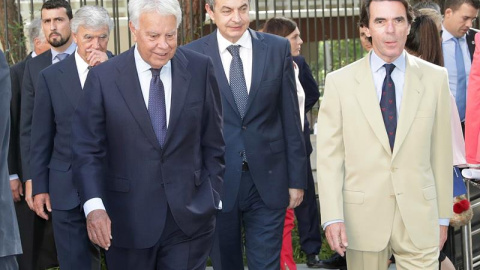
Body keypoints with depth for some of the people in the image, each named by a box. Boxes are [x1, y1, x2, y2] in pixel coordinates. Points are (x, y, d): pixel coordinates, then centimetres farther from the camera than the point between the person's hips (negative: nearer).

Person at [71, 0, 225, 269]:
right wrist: (94, 205, -17)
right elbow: (88, 149, -4)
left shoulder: (200, 69, -2)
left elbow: (212, 142, 5)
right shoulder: (103, 78, -5)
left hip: (190, 215, 0)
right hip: (128, 220, 0)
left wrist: (214, 197, 4)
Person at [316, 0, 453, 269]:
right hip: (362, 217, 0)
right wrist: (332, 217, -11)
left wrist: (443, 215, 6)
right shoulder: (340, 82, -1)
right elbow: (330, 155, -3)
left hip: (419, 216, 1)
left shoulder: (435, 78, 3)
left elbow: (441, 153, 4)